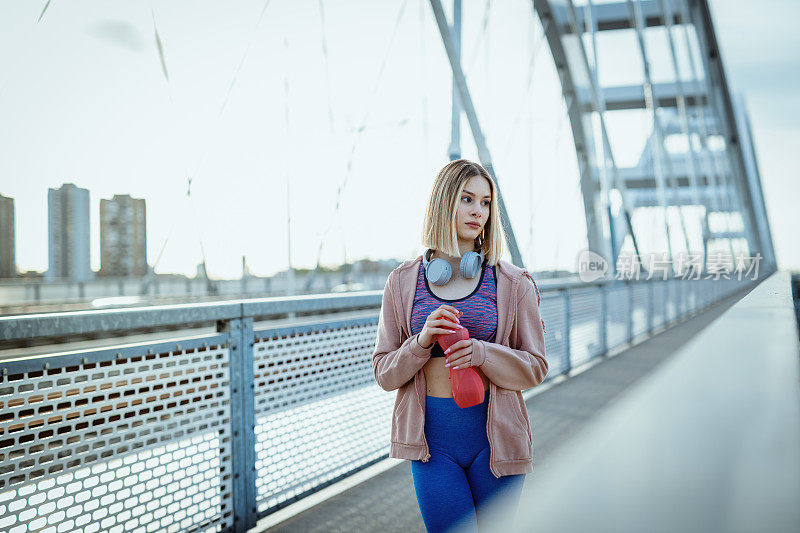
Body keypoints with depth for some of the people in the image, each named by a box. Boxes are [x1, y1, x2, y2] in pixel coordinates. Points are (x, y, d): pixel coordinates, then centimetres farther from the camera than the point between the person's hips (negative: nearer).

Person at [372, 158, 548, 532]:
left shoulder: (513, 283, 1)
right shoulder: (403, 282, 2)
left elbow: (535, 368, 2)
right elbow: (384, 373, 4)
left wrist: (482, 353, -17)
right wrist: (422, 342, -16)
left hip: (496, 435, 1)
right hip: (432, 438, 0)